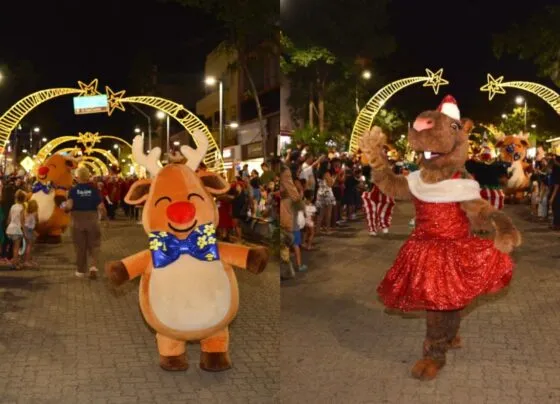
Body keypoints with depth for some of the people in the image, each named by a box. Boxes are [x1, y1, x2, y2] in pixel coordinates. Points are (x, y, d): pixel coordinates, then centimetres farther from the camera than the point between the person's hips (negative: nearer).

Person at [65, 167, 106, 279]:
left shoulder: (73, 190, -7)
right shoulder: (94, 189, -5)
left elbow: (69, 205, -19)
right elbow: (101, 207, -10)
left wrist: (65, 208, 2)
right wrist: (104, 213, 10)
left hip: (77, 220, 0)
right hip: (92, 220, 0)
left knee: (80, 246, 12)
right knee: (94, 245, 9)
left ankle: (81, 270, 21)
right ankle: (94, 266, -12)